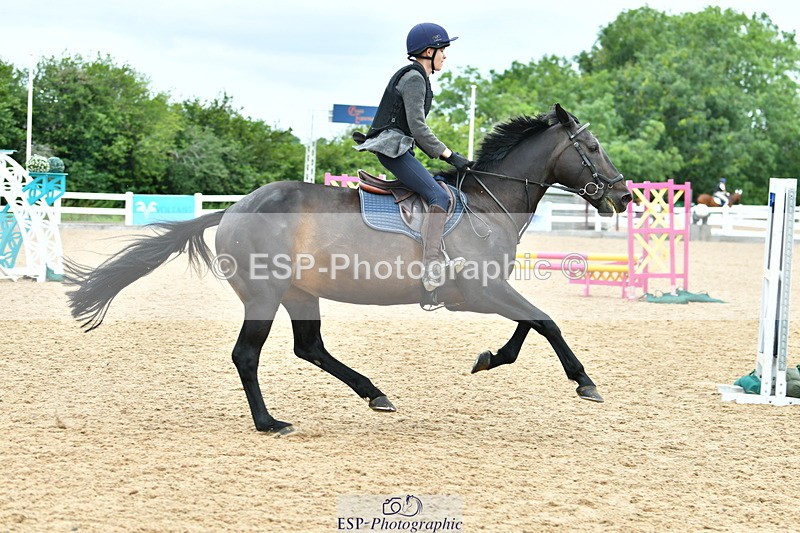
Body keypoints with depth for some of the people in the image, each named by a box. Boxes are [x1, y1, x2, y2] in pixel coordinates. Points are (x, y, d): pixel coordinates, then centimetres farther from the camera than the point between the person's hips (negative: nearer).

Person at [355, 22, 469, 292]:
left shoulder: (418, 78, 20)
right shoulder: (414, 78, -12)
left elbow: (416, 130, 22)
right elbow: (418, 128, -18)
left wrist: (444, 155, 15)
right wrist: (449, 155, -15)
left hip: (398, 147, 11)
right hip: (392, 146, -11)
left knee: (440, 190, 15)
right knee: (440, 197, -21)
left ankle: (436, 262, 14)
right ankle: (430, 270, -28)